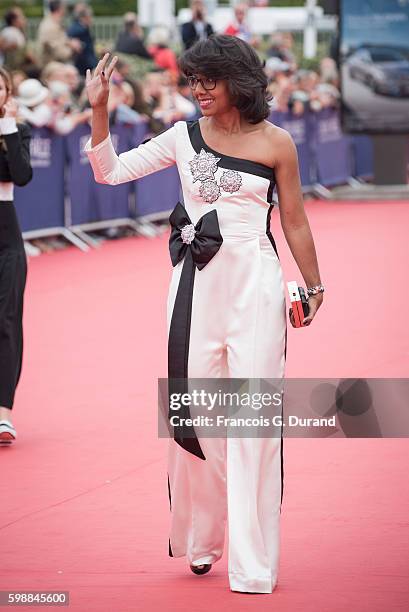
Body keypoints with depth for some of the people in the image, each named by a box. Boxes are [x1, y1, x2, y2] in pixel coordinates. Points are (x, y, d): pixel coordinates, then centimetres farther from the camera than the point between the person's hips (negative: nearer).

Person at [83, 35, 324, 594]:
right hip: (196, 282, 3)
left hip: (254, 283, -3)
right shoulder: (184, 137, 6)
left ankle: (253, 565, 0)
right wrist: (98, 110, -5)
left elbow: (295, 222, 7)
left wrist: (313, 287, 11)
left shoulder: (275, 143, -1)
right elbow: (110, 171, 6)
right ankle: (200, 541, 26)